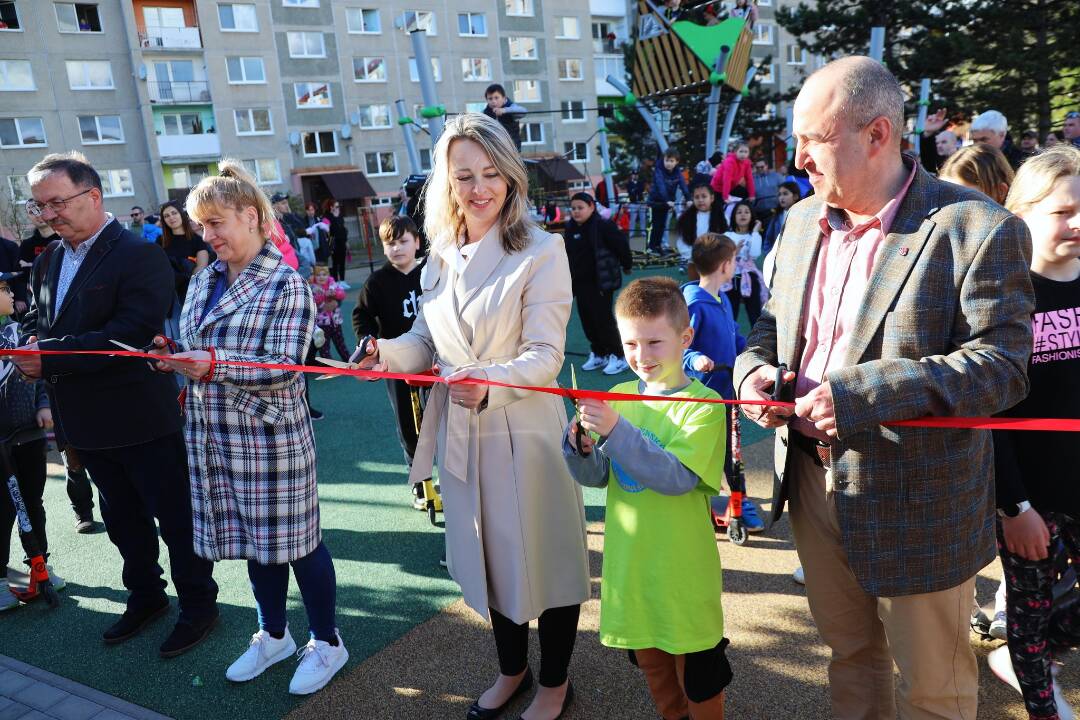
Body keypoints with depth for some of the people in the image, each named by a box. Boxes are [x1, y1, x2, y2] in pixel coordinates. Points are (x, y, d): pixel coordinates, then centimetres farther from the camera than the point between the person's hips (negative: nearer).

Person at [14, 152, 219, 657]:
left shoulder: (140, 255, -16)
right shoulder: (47, 262, 10)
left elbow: (131, 333, -24)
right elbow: (33, 320, 12)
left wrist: (51, 358, -23)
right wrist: (29, 346, -11)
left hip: (141, 419, -8)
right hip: (87, 421, 8)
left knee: (175, 517, 6)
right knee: (122, 519, 21)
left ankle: (198, 604, 23)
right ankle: (145, 596, 39)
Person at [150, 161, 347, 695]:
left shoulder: (285, 285, -10)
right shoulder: (204, 281, 11)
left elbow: (285, 367, -17)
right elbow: (193, 349, 17)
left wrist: (215, 365, -27)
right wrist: (174, 357, -4)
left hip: (269, 435, -6)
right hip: (214, 434, 7)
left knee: (293, 539, 5)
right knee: (253, 539, 18)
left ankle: (326, 644, 24)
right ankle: (274, 636, 38)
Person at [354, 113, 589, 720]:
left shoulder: (542, 251, -12)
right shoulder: (441, 257, 6)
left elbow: (545, 355, -18)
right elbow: (428, 340, 11)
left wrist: (490, 383, -35)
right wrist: (393, 353, -10)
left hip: (526, 432, -6)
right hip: (462, 433, 6)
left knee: (544, 555, 10)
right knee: (488, 555, 21)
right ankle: (513, 669, 46)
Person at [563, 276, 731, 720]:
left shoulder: (704, 405, -14)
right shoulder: (618, 396, -1)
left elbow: (677, 478, -26)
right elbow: (596, 476, -1)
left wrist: (616, 430, -34)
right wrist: (581, 446, -22)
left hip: (682, 567, -5)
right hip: (628, 562, 5)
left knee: (696, 670, 13)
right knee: (649, 659, 24)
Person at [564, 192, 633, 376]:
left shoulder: (603, 226, -14)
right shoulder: (570, 229, 8)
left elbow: (621, 244, -10)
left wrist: (626, 265, 1)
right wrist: (570, 280, 15)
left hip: (601, 282, -7)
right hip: (580, 283, 7)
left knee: (603, 318, -6)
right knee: (587, 319, 11)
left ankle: (617, 357, 4)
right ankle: (598, 354, 25)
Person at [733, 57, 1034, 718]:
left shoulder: (978, 229, -15)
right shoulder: (803, 219, 5)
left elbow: (1001, 364, -20)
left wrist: (858, 394, -29)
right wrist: (754, 366, -7)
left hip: (915, 505, -5)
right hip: (815, 482, 6)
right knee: (849, 650, 25)